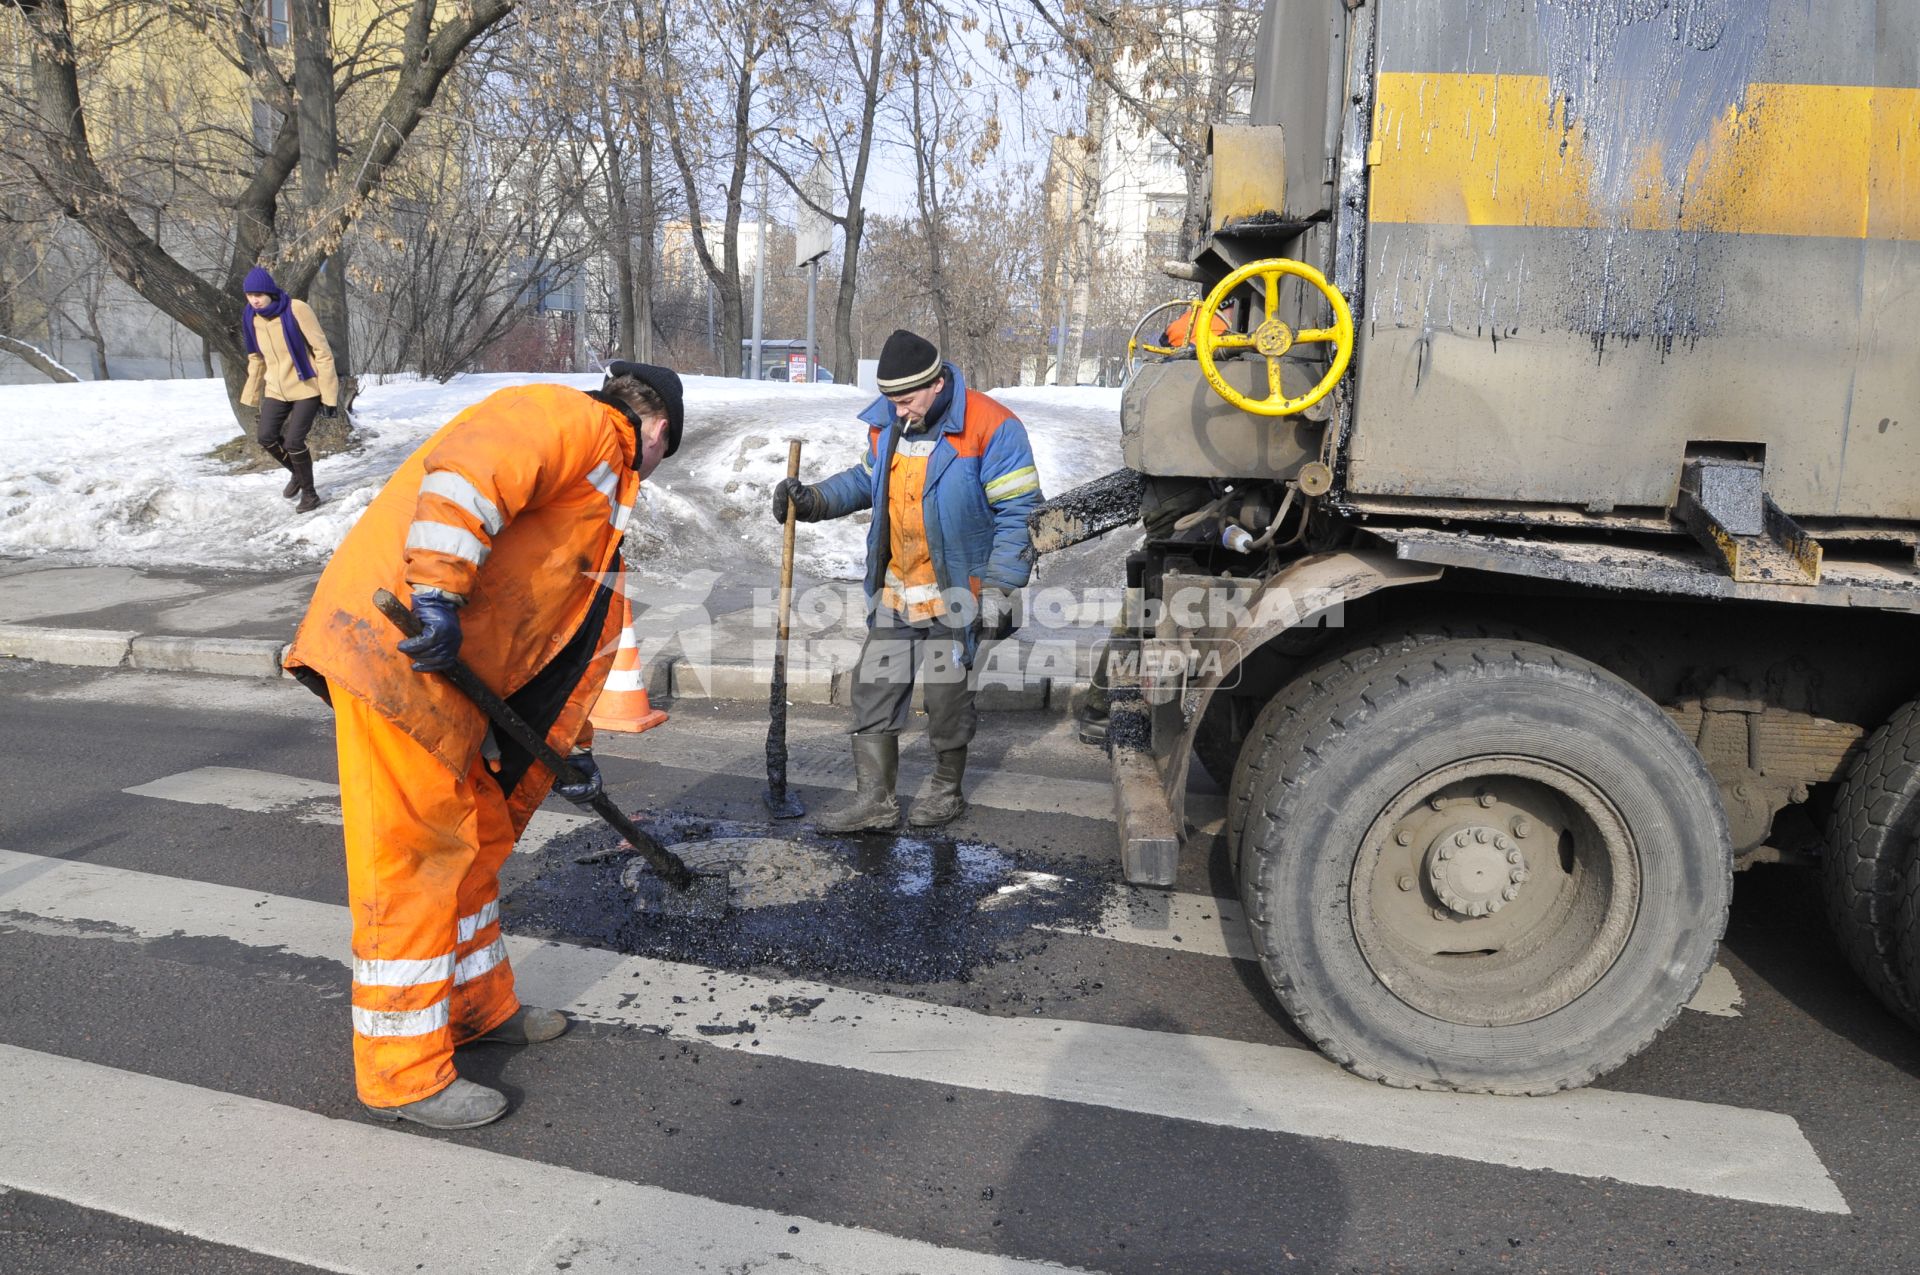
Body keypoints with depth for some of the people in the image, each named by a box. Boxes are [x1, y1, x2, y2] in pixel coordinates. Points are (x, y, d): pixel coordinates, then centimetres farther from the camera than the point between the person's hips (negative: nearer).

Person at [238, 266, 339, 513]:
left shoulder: (297, 310, -19)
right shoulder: (251, 318, -2)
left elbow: (322, 351, -16)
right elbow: (256, 358, 12)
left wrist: (329, 394, -17)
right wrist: (252, 394, 14)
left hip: (306, 387, -6)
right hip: (276, 389, 6)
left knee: (293, 441, -12)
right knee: (266, 437, -1)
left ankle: (309, 493, 9)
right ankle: (298, 472, 27)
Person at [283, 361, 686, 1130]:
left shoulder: (603, 490, 26)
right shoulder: (574, 420, -4)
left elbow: (579, 635, 28)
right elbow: (466, 471, -25)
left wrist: (572, 749, 29)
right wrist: (438, 592, -29)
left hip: (446, 674, 10)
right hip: (394, 647, -10)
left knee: (479, 836, 19)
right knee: (415, 857, -3)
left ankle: (477, 1006, 35)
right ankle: (402, 1073, 9)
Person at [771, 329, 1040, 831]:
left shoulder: (991, 428, -16)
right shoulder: (886, 422, 4)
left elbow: (1018, 513, -16)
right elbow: (865, 480, 21)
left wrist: (998, 590, -19)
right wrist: (814, 501, 4)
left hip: (955, 596, -6)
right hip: (893, 592, 6)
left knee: (947, 697, 6)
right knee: (873, 690, 7)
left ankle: (948, 791, 27)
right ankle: (874, 800, 16)